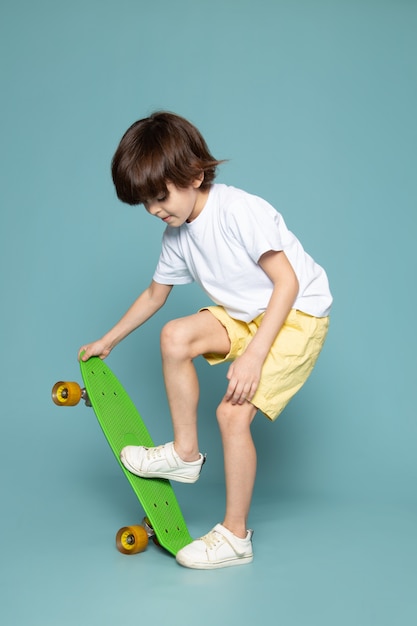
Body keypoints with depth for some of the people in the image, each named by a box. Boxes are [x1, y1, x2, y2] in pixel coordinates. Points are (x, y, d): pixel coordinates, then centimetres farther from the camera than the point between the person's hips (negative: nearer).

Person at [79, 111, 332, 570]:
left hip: (299, 313, -7)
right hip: (246, 314, 7)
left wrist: (253, 355, -31)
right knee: (176, 336, -15)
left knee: (232, 410, -17)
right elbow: (155, 293, 16)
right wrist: (108, 341, 19)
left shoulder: (240, 211, -25)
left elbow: (287, 282, -26)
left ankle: (235, 536, -1)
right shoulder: (176, 235, 0)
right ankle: (185, 453, 3)